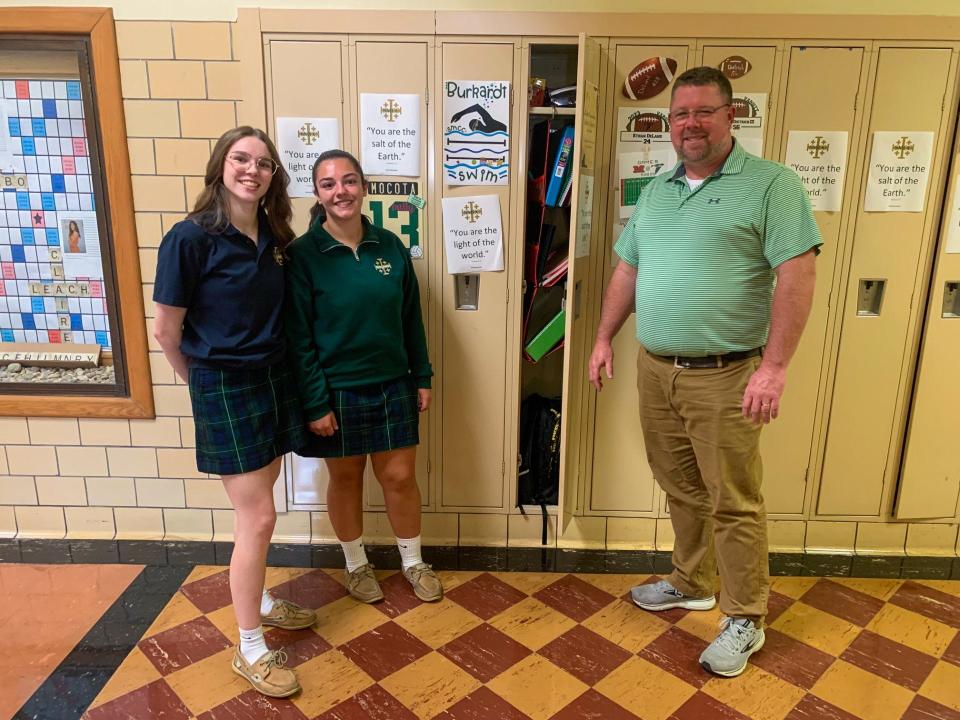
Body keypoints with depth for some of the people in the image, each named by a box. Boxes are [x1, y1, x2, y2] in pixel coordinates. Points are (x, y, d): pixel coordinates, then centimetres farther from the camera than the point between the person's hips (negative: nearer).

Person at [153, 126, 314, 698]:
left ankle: (259, 601, 40)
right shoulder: (190, 237, -16)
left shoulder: (273, 236, 3)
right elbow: (167, 332, -9)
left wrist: (272, 369, 13)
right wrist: (207, 383, 4)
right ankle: (250, 650, 16)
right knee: (259, 518, -2)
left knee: (254, 509, 19)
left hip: (275, 379, 6)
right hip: (225, 390, -6)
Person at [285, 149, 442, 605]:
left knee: (400, 477, 11)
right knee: (345, 479, 14)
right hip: (337, 391, -3)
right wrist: (315, 403, -13)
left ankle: (413, 563, 34)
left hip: (392, 387, 3)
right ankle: (356, 565, 37)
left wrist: (422, 376, 7)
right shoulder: (303, 254, -11)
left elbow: (411, 318, 6)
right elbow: (298, 338, -11)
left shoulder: (390, 247, 0)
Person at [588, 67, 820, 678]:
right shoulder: (655, 190, 13)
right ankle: (692, 584, 38)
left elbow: (797, 277, -13)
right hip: (655, 371, 6)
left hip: (724, 377, -6)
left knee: (734, 503, 4)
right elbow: (627, 271, 18)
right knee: (681, 489, 18)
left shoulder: (770, 184, -7)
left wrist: (774, 367, -19)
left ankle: (746, 619, 23)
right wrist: (605, 339, 14)